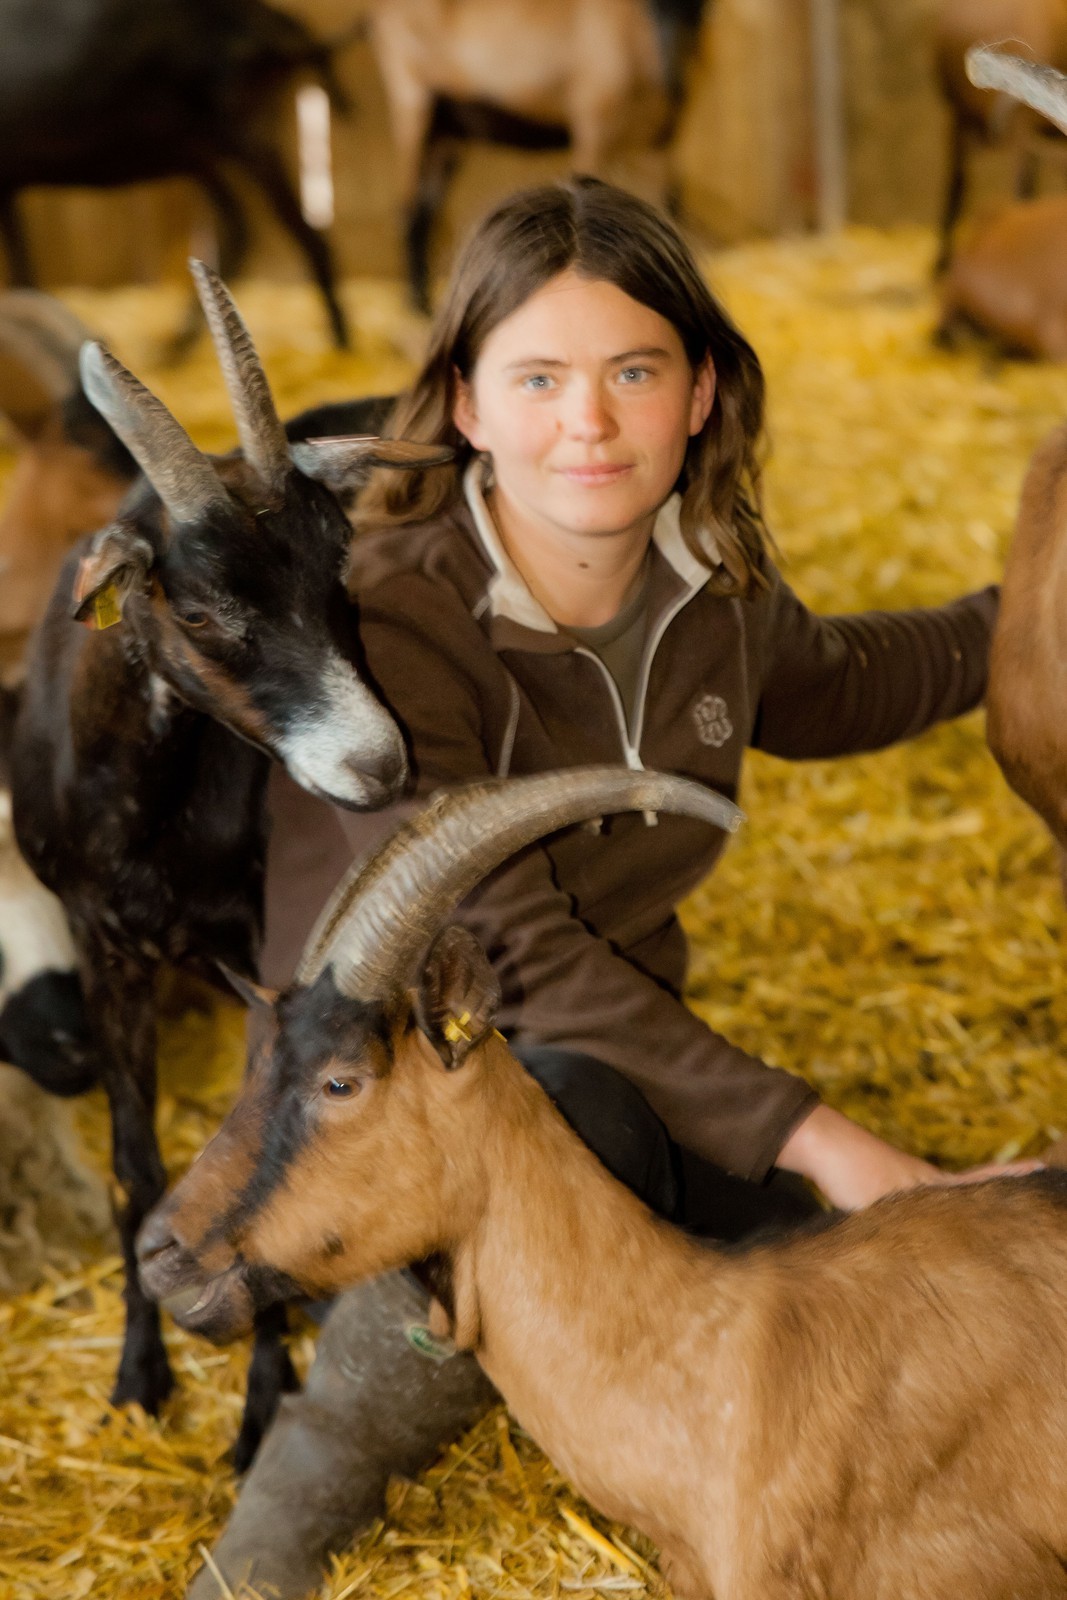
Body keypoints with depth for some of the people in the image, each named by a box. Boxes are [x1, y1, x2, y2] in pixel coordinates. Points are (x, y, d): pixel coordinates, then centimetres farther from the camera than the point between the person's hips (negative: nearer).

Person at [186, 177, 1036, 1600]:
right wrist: (797, 1131, -33)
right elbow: (511, 951, -30)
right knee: (573, 1116, -40)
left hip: (634, 1055, 6)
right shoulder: (393, 620, -26)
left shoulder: (713, 576, -5)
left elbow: (832, 688, 20)